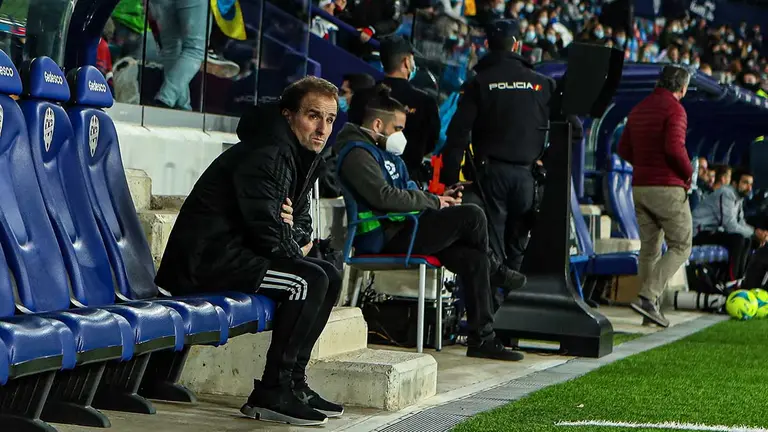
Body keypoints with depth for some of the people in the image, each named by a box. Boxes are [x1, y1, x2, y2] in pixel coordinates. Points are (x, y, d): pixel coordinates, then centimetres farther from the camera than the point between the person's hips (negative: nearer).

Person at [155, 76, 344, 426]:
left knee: (329, 276, 10)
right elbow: (268, 232, -23)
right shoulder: (265, 156, -18)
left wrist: (297, 236, -4)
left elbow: (302, 220, 21)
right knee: (309, 280, -22)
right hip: (205, 258, -11)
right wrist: (295, 249, -2)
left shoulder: (302, 156, 15)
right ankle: (271, 394, -16)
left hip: (235, 252, 11)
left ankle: (293, 384, 9)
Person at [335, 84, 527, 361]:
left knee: (474, 259, -4)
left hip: (402, 230, 11)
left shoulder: (382, 151, 23)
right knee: (472, 216, -19)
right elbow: (384, 196, -24)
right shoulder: (357, 153, -11)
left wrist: (438, 198, 8)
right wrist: (433, 201, -14)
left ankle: (482, 339, -1)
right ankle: (496, 271, 10)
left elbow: (407, 192, 27)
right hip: (385, 239, -11)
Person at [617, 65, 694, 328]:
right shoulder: (674, 109, -11)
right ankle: (647, 297, -15)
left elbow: (624, 149, 14)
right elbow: (674, 147, -23)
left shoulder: (638, 109, 13)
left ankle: (650, 308, 12)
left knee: (649, 248, 12)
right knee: (680, 247, 0)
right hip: (668, 188, -7)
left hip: (640, 188, 7)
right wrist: (688, 173, -8)